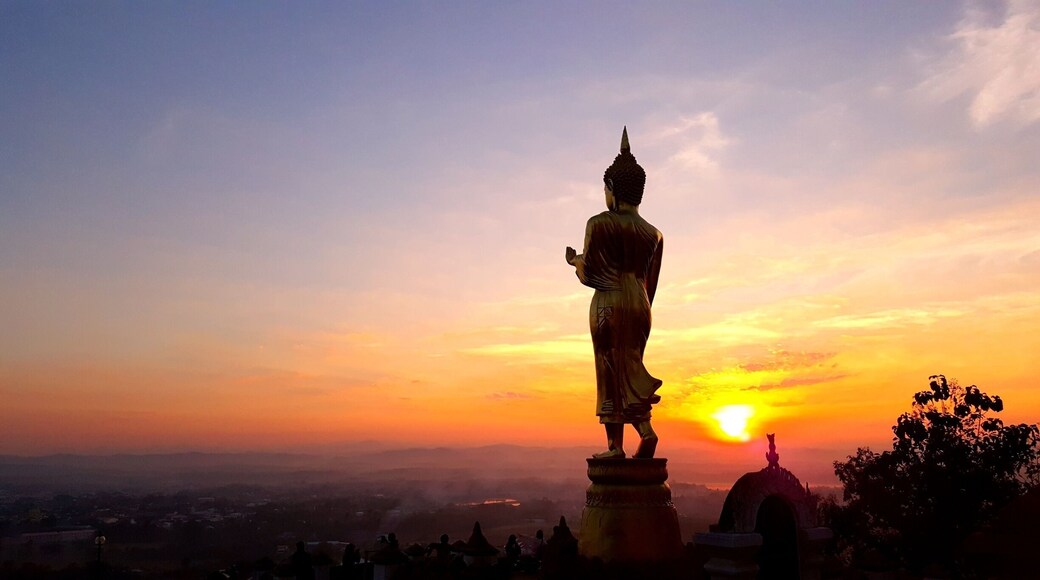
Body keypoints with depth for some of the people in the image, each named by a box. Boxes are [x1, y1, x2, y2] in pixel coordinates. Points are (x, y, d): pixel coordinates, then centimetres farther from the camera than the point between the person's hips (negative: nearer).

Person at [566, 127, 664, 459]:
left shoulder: (599, 224, -7)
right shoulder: (651, 233, 10)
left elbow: (590, 275, -8)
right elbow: (650, 280, 12)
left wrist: (575, 260, 12)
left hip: (608, 303, -5)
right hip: (640, 305, 5)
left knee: (610, 370, 0)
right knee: (631, 367, 14)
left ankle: (616, 445, 2)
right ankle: (646, 431, 0)